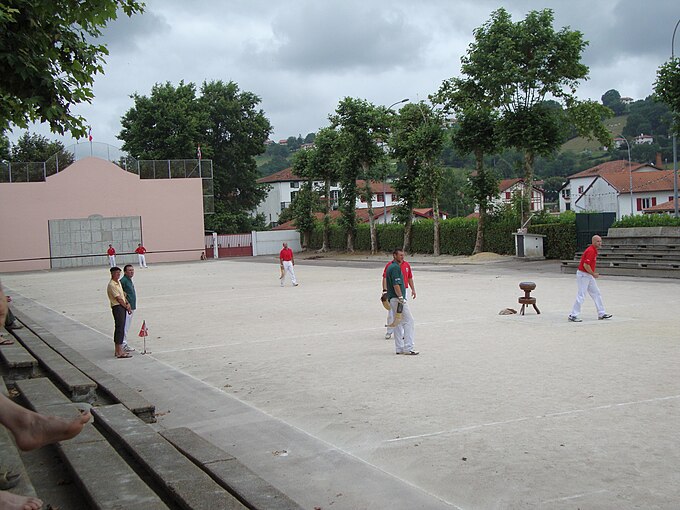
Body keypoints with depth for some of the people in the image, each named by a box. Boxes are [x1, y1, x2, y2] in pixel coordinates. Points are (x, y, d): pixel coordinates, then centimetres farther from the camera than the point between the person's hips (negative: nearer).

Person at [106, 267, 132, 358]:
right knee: (120, 329, -10)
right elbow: (118, 299, -16)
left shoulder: (118, 283, 16)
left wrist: (127, 304, 4)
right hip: (117, 307, -10)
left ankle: (118, 350, 21)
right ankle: (119, 352, -10)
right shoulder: (111, 285, -15)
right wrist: (127, 307, -8)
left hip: (123, 307, 10)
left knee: (120, 329, 13)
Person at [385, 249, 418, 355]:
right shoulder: (396, 267, -13)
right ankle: (408, 348, -10)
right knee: (409, 321, -7)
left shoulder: (390, 267, 17)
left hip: (391, 298, 10)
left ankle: (399, 348, 14)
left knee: (398, 323, 12)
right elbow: (396, 285, -21)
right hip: (397, 298, -10)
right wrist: (400, 298, -25)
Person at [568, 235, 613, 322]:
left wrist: (593, 274, 18)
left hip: (588, 275, 11)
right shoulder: (591, 251, -19)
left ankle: (601, 313, 22)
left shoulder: (594, 251, 13)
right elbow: (585, 265, -25)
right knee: (581, 295, -9)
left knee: (596, 293, 14)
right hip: (583, 275, -10)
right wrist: (593, 274, -15)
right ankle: (573, 316, -5)